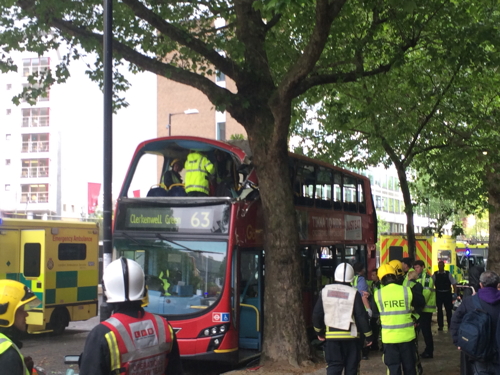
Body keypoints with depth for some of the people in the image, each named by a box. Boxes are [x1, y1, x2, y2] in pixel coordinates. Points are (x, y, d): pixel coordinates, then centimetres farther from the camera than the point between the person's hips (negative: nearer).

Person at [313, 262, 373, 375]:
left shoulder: (325, 291, 0)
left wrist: (319, 332, 19)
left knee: (333, 366, 4)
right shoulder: (354, 293, -9)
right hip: (351, 336, -2)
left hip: (331, 336, 2)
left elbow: (316, 314, 4)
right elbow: (362, 316, -9)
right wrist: (369, 335, 2)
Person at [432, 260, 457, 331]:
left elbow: (454, 283, 0)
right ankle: (440, 325, 15)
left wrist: (455, 293, -5)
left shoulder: (448, 274, -3)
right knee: (439, 310, 7)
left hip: (447, 293, 0)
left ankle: (450, 325, 19)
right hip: (438, 293, 0)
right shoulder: (435, 274, -3)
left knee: (448, 309, 7)